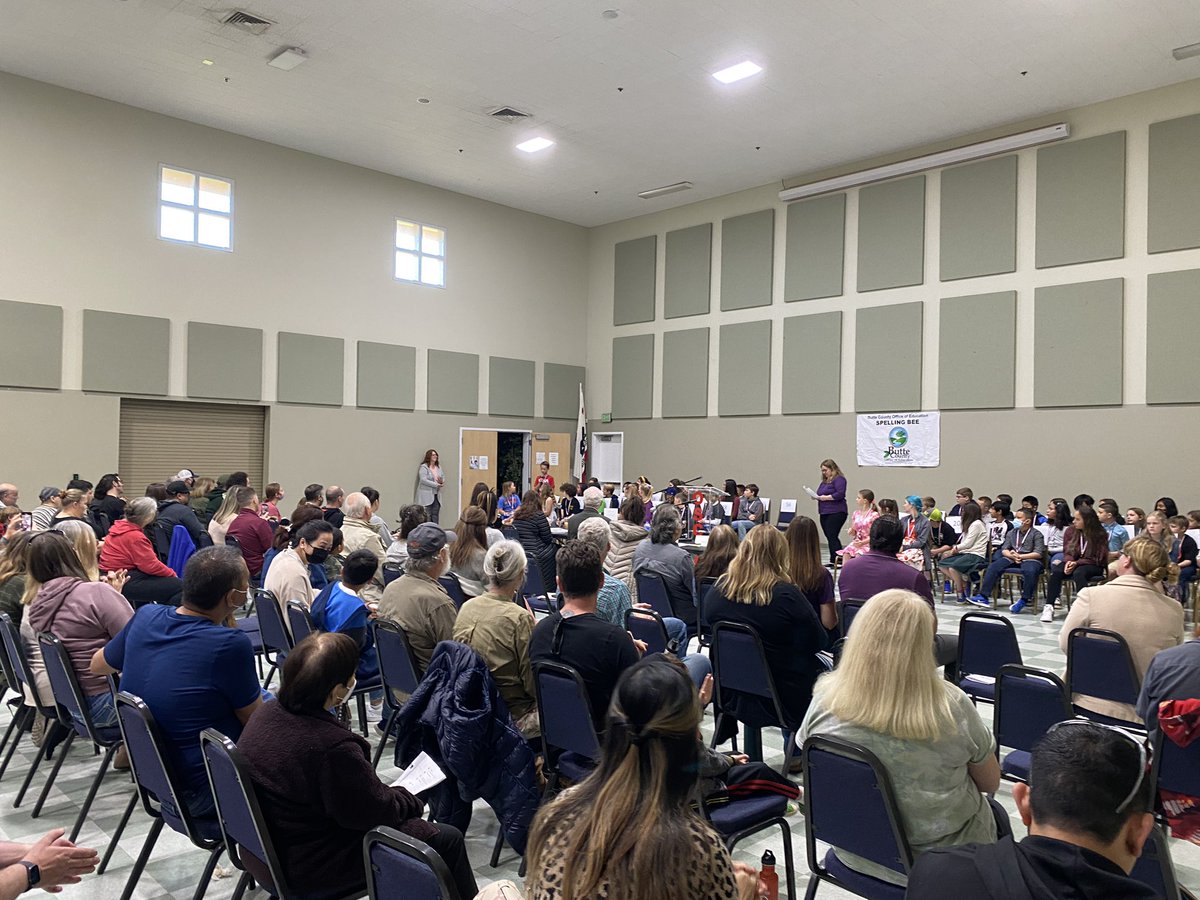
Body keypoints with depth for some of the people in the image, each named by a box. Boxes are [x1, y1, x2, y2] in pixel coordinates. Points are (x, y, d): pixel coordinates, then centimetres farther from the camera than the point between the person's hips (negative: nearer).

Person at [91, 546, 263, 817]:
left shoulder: (146, 616, -7)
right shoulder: (231, 644, -28)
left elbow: (98, 665, 15)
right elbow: (255, 719, -11)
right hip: (197, 794, -8)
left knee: (267, 698, 19)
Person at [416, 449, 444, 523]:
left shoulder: (439, 467, 15)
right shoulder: (423, 467, -6)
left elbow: (443, 479, 17)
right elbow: (423, 480, -16)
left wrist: (441, 481, -9)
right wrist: (436, 484, -17)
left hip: (436, 495, 6)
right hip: (426, 495, -6)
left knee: (435, 514, 4)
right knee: (427, 515, -8)